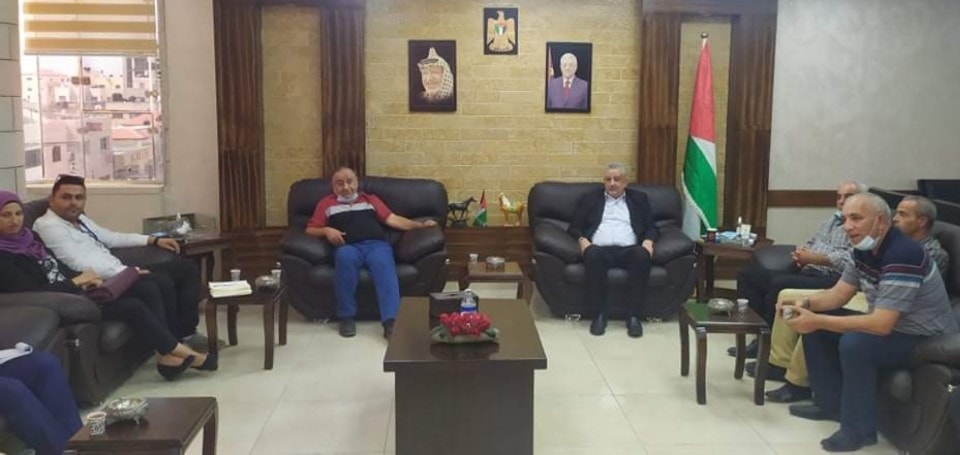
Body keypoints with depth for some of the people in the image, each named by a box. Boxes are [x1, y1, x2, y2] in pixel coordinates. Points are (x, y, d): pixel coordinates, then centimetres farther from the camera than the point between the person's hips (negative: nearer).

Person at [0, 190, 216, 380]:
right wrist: (76, 282, -14)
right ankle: (181, 353, -6)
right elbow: (32, 292, -21)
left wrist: (84, 280, -2)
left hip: (71, 291, 9)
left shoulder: (27, 236, 13)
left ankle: (166, 355, -12)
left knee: (148, 289, -6)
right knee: (133, 306, -21)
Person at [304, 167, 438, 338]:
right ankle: (346, 316, -28)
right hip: (349, 247, -1)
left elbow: (392, 219, 19)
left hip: (376, 244, 1)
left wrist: (420, 225, 5)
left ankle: (391, 321, -51)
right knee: (345, 256, -38)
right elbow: (310, 230, 19)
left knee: (383, 264, -35)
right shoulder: (326, 203, 26)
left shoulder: (371, 199, 30)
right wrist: (326, 230, -3)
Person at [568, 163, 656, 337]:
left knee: (642, 255, -35)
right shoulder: (589, 198, 21)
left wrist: (648, 241, -5)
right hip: (600, 249, 0)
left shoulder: (639, 198, 24)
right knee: (592, 254, -37)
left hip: (629, 250, 1)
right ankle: (601, 312, -26)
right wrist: (582, 239, -7)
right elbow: (574, 227, 15)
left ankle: (634, 315, -29)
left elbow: (652, 227, 17)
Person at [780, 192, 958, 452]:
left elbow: (881, 325, -35)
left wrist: (817, 321, -36)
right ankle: (831, 404, 15)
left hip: (926, 341, -9)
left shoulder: (902, 255, -30)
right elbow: (839, 294, 6)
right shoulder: (864, 249, -2)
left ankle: (859, 430, -16)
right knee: (816, 329, 5)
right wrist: (805, 304, -15)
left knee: (854, 343, -33)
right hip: (889, 326, 10)